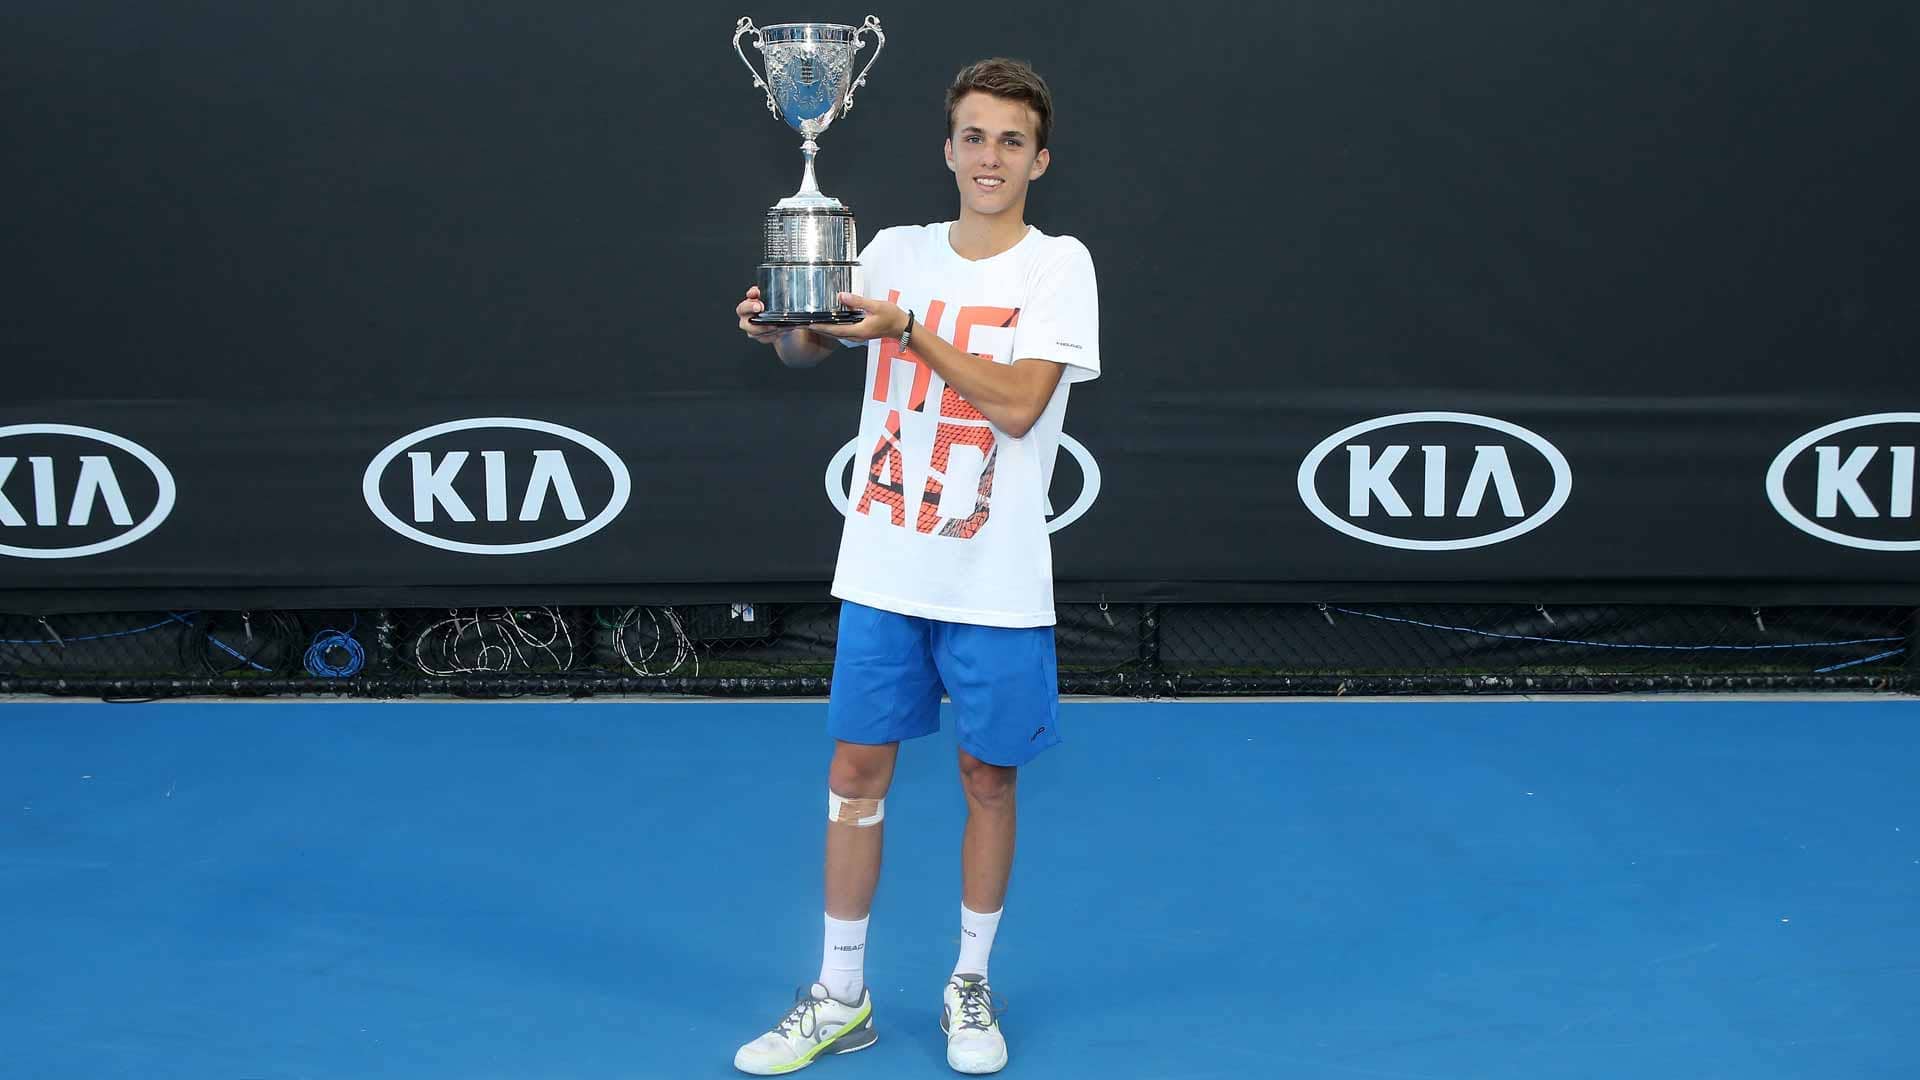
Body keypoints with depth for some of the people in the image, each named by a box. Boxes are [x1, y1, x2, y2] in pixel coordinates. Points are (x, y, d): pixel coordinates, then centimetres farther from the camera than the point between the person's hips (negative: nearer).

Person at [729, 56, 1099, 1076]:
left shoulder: (1059, 264, -6)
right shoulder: (895, 251, 6)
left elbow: (1019, 402, -16)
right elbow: (809, 348, 3)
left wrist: (907, 330, -23)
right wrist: (779, 327, -19)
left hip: (995, 584, -3)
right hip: (882, 570, 3)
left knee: (988, 779, 7)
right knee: (856, 771, 5)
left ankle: (969, 989, 25)